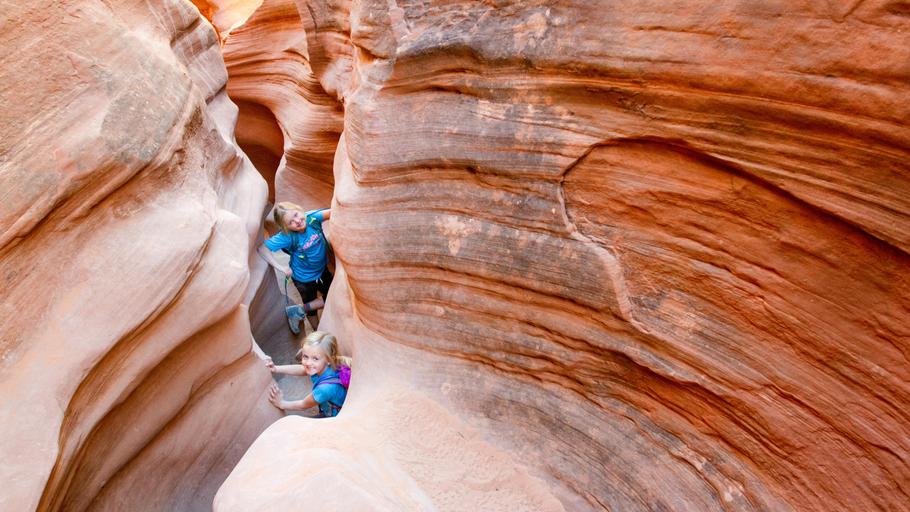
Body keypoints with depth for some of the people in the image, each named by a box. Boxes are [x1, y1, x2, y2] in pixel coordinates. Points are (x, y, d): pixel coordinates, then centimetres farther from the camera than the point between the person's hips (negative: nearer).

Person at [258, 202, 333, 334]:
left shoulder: (312, 218, -23)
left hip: (322, 269, 5)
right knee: (311, 307, 14)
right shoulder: (287, 237, -30)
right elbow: (262, 247, -31)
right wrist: (280, 267, -33)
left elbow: (332, 212, -20)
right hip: (304, 279, -5)